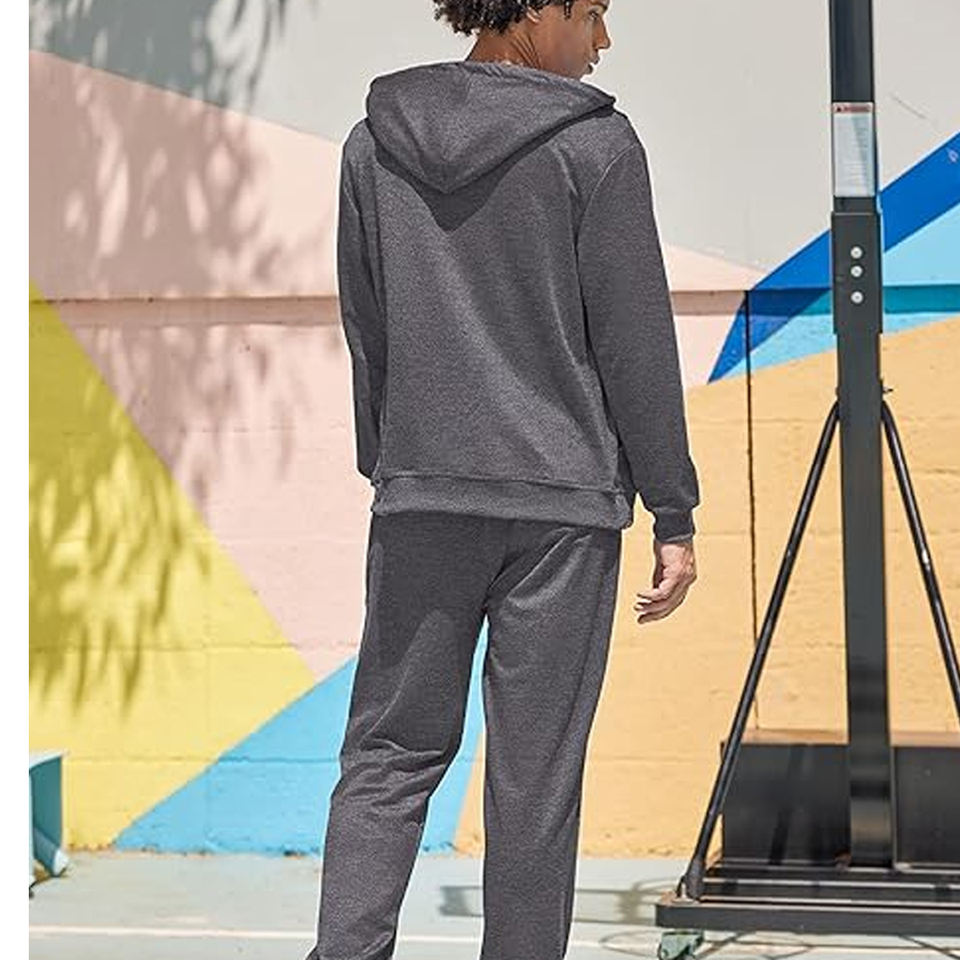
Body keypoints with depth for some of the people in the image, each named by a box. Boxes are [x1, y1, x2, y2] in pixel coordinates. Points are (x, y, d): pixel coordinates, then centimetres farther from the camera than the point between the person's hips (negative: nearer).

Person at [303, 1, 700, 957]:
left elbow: (365, 333, 11)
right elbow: (635, 341, -6)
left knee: (390, 748, 10)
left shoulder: (375, 144, 7)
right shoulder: (595, 145, -6)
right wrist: (674, 515, -1)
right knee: (534, 771, 3)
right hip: (563, 495, -3)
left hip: (420, 495, 4)